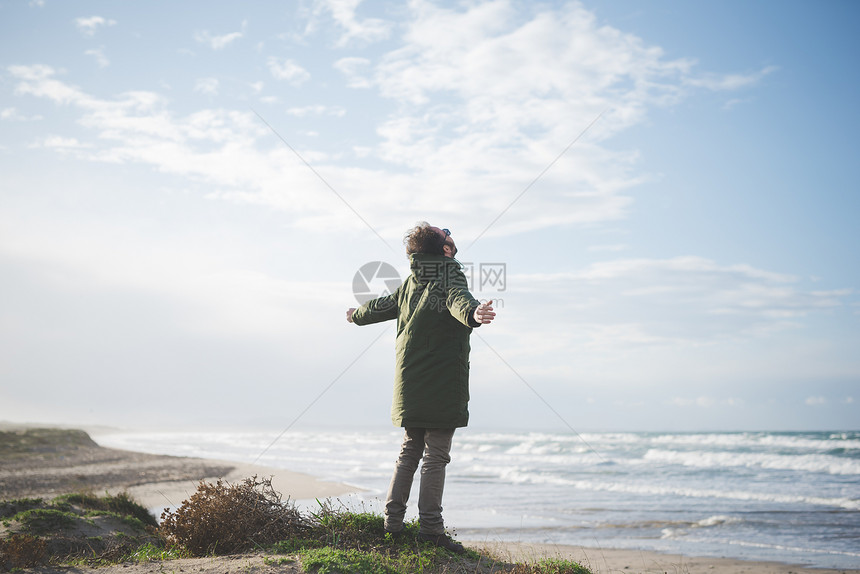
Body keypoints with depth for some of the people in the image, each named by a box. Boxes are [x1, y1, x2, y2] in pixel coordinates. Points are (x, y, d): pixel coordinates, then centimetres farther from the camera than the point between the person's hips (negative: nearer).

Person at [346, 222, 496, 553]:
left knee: (410, 449, 16)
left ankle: (393, 520, 18)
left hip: (410, 380, 7)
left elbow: (383, 306, 29)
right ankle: (430, 527, -3)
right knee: (436, 454, -4)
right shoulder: (450, 278, -7)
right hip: (443, 381, -7)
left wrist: (357, 315, 50)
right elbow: (458, 300, -31)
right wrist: (474, 314, -53)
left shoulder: (410, 284, 14)